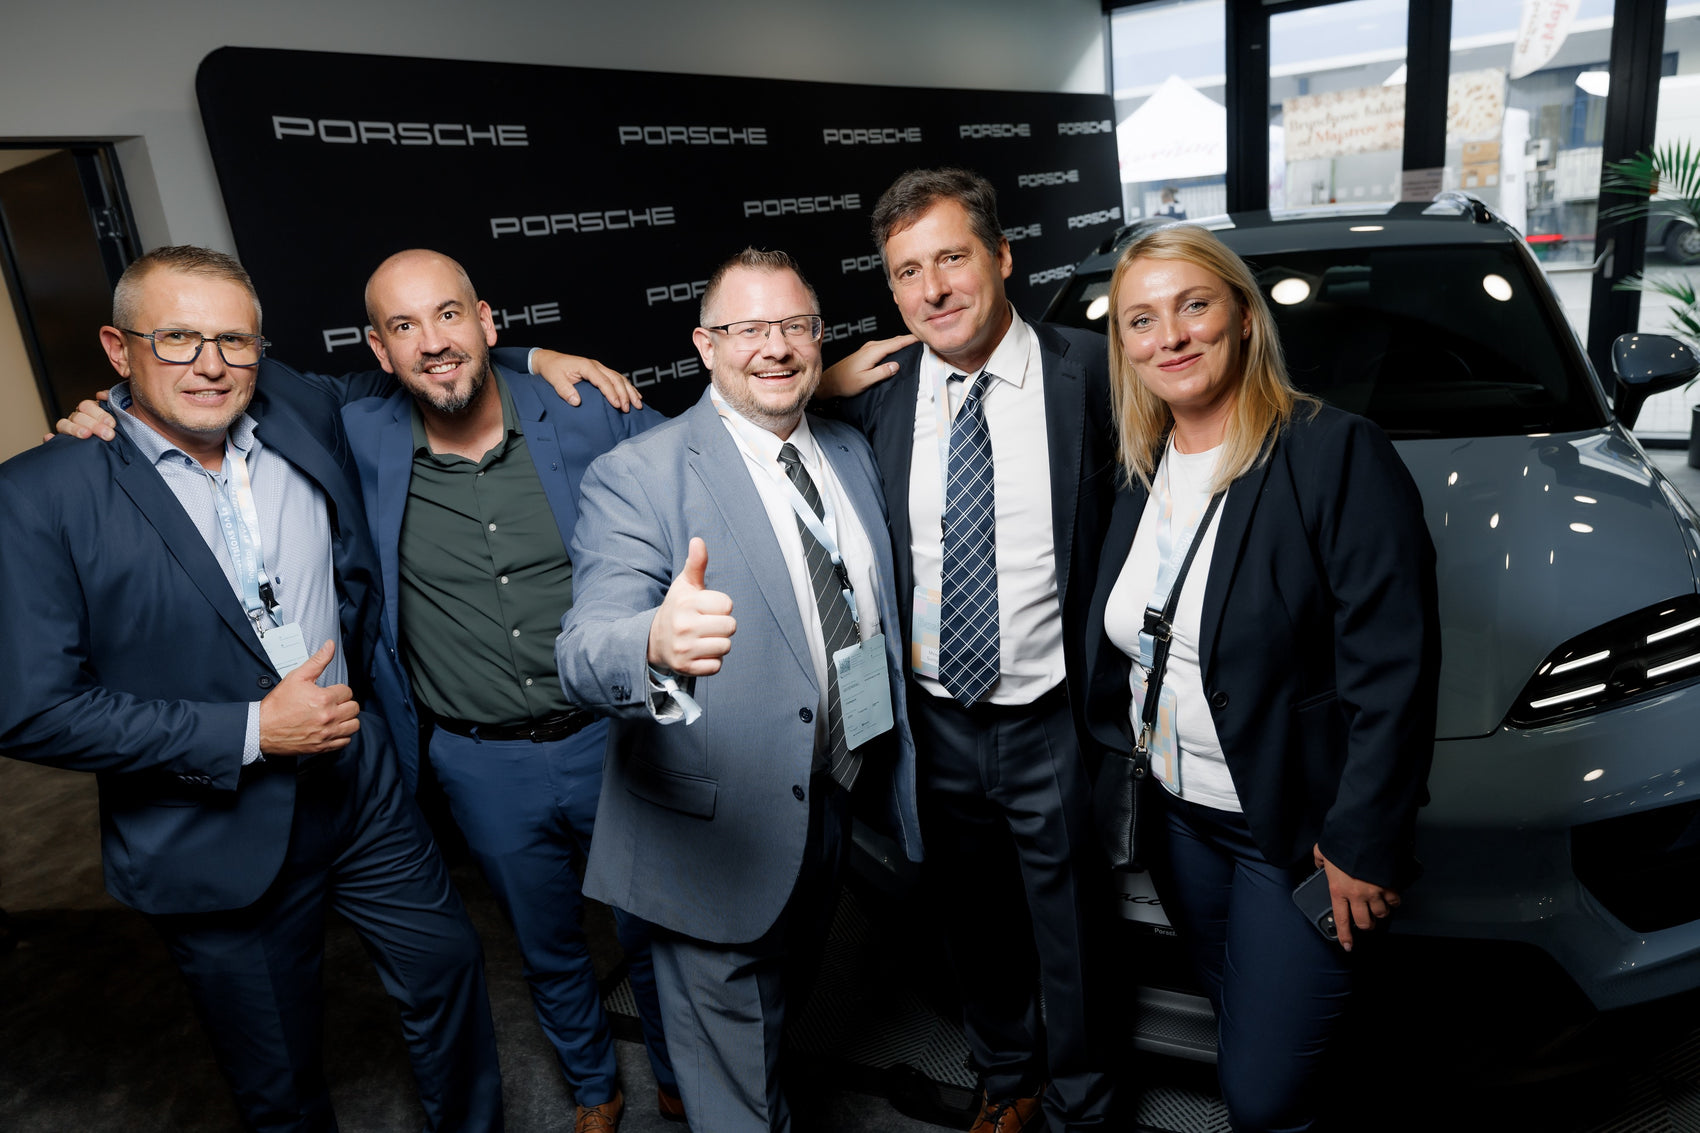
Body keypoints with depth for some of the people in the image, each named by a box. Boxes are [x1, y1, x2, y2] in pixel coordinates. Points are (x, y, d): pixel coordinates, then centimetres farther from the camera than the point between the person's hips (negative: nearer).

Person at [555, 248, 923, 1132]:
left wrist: (893, 764, 16)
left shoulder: (851, 454, 3)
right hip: (717, 838, -6)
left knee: (778, 1011, 31)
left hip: (832, 809, 6)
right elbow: (586, 654, -30)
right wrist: (657, 646, -52)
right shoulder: (636, 478, -18)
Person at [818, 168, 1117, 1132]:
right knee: (972, 930, 24)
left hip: (1053, 725, -3)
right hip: (934, 720, 3)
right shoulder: (876, 390, -3)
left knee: (1069, 943, 17)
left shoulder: (1090, 373, -11)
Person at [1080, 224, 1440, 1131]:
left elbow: (1393, 668, -19)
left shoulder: (1339, 455, -18)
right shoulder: (1141, 474, 3)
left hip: (1297, 832, -6)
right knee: (1238, 1027, 24)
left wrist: (1363, 843, -17)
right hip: (1179, 817, 6)